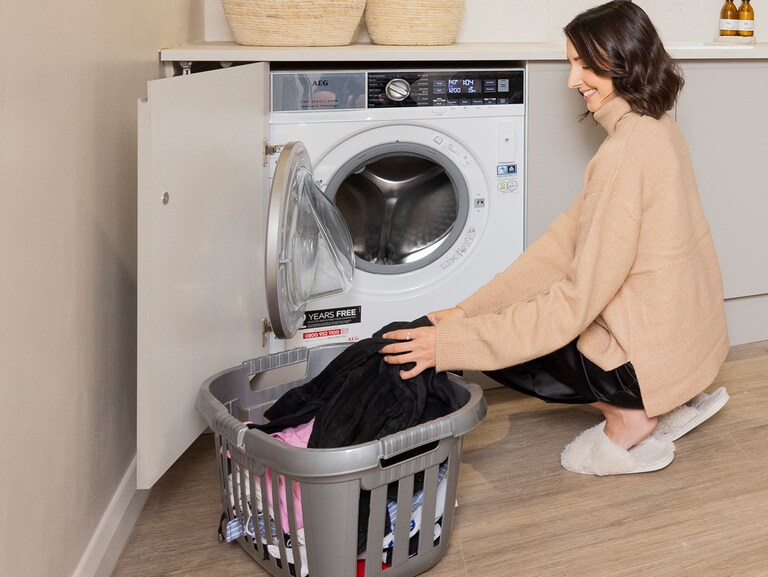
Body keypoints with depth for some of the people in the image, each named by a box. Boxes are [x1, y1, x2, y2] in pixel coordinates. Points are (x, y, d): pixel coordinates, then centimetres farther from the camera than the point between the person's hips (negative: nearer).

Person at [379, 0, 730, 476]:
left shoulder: (628, 152, -25)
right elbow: (569, 240, 3)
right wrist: (468, 311, -2)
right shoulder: (655, 129, 5)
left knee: (501, 345, 2)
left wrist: (451, 344, -24)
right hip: (689, 337, 9)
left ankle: (627, 420, 2)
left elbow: (576, 303, -26)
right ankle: (676, 401, 16)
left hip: (651, 355, -9)